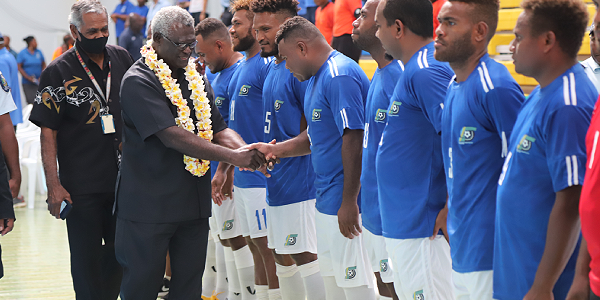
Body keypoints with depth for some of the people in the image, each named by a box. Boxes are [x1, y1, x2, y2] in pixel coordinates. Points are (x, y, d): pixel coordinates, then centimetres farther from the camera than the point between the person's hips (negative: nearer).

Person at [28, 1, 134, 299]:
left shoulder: (122, 59, 5)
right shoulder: (59, 72, -9)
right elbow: (48, 131, -9)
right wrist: (53, 185, -15)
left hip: (124, 178, 5)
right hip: (81, 184, -4)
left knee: (121, 251, 14)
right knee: (86, 257, 2)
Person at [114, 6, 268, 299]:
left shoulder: (197, 78, 12)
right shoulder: (138, 82, -13)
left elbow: (218, 128, 10)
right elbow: (172, 136, -22)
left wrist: (249, 152, -13)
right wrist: (232, 156, -26)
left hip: (194, 200, 7)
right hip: (149, 203, -7)